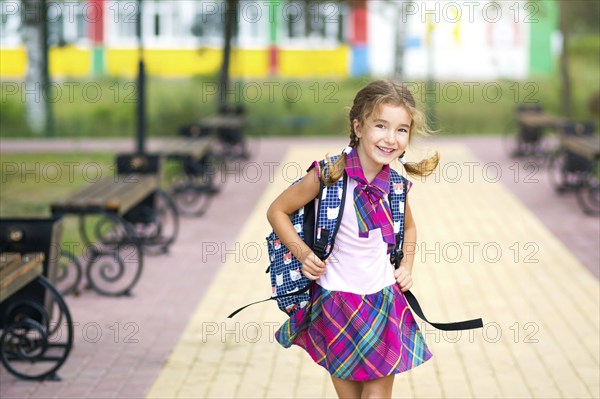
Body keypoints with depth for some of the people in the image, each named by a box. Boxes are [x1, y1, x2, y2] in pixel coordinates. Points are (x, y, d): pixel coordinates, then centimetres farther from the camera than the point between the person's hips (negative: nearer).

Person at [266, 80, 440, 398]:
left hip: (384, 301, 3)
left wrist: (406, 267, 7)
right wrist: (304, 254, -12)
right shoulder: (329, 175, -16)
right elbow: (277, 211, -4)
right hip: (337, 301, -3)